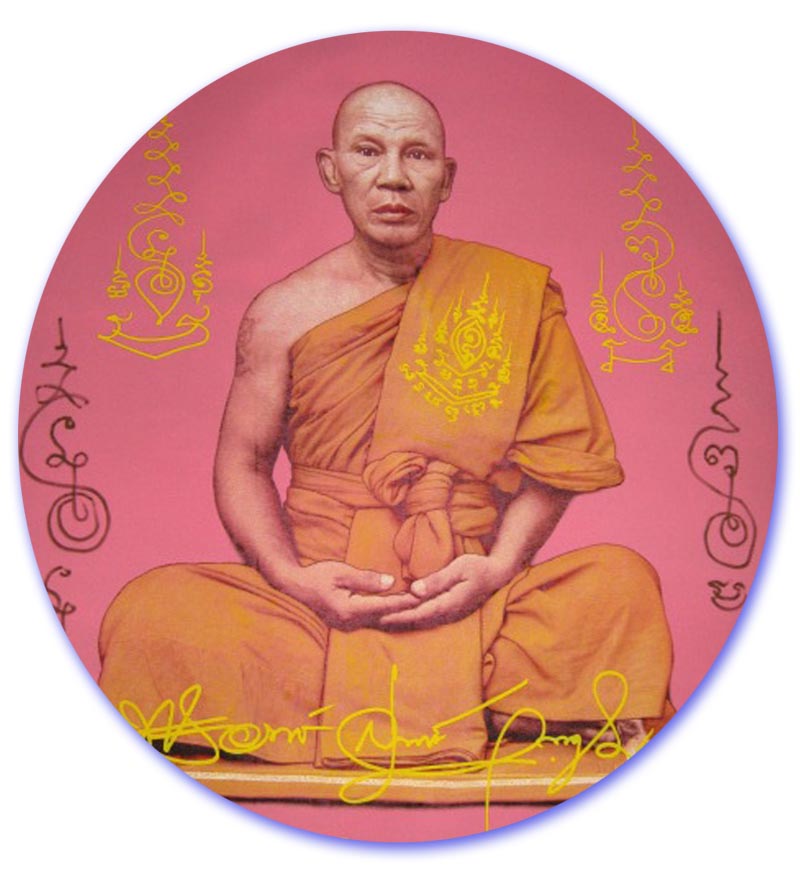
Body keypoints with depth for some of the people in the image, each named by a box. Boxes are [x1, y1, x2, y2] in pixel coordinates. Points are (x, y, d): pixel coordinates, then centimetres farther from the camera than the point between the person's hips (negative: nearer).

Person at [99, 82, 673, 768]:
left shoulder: (516, 291, 3)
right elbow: (243, 462, 8)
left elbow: (553, 459, 6)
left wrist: (501, 564, -11)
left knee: (623, 584, -27)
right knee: (147, 615, -25)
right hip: (314, 593, 0)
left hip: (465, 594, 1)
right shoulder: (282, 314, 4)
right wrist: (293, 577, -10)